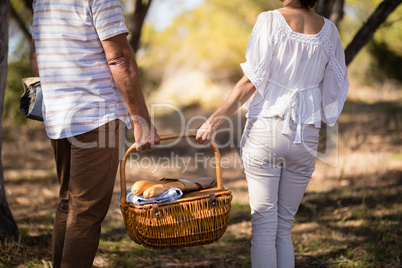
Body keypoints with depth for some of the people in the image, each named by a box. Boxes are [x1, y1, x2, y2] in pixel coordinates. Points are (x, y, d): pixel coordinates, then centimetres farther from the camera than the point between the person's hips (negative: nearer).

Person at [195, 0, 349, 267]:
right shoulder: (328, 30, 5)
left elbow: (252, 81, -11)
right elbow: (335, 89, 11)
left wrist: (215, 119, -8)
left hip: (266, 128, -3)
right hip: (306, 137, 3)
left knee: (264, 225, 2)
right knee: (284, 227, 12)